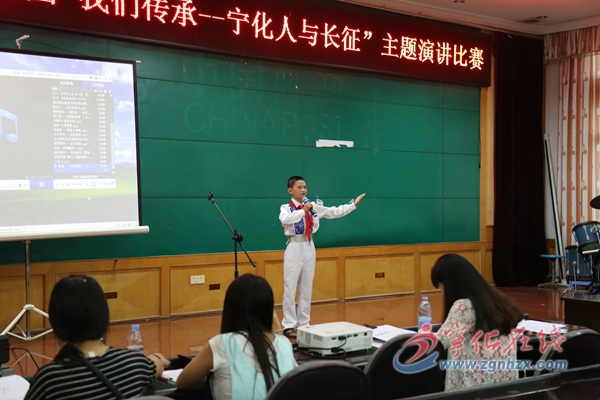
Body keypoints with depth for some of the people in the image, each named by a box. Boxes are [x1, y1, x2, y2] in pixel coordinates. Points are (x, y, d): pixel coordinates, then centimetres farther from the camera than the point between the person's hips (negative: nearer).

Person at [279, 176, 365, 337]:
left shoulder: (313, 206, 7)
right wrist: (303, 211, -27)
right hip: (294, 248, -5)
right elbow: (285, 220, -27)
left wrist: (353, 205, 2)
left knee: (307, 288, 10)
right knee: (290, 288, -2)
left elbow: (334, 212, 6)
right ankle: (289, 325, 5)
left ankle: (304, 323, 19)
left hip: (309, 247, 5)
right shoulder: (286, 208, -5)